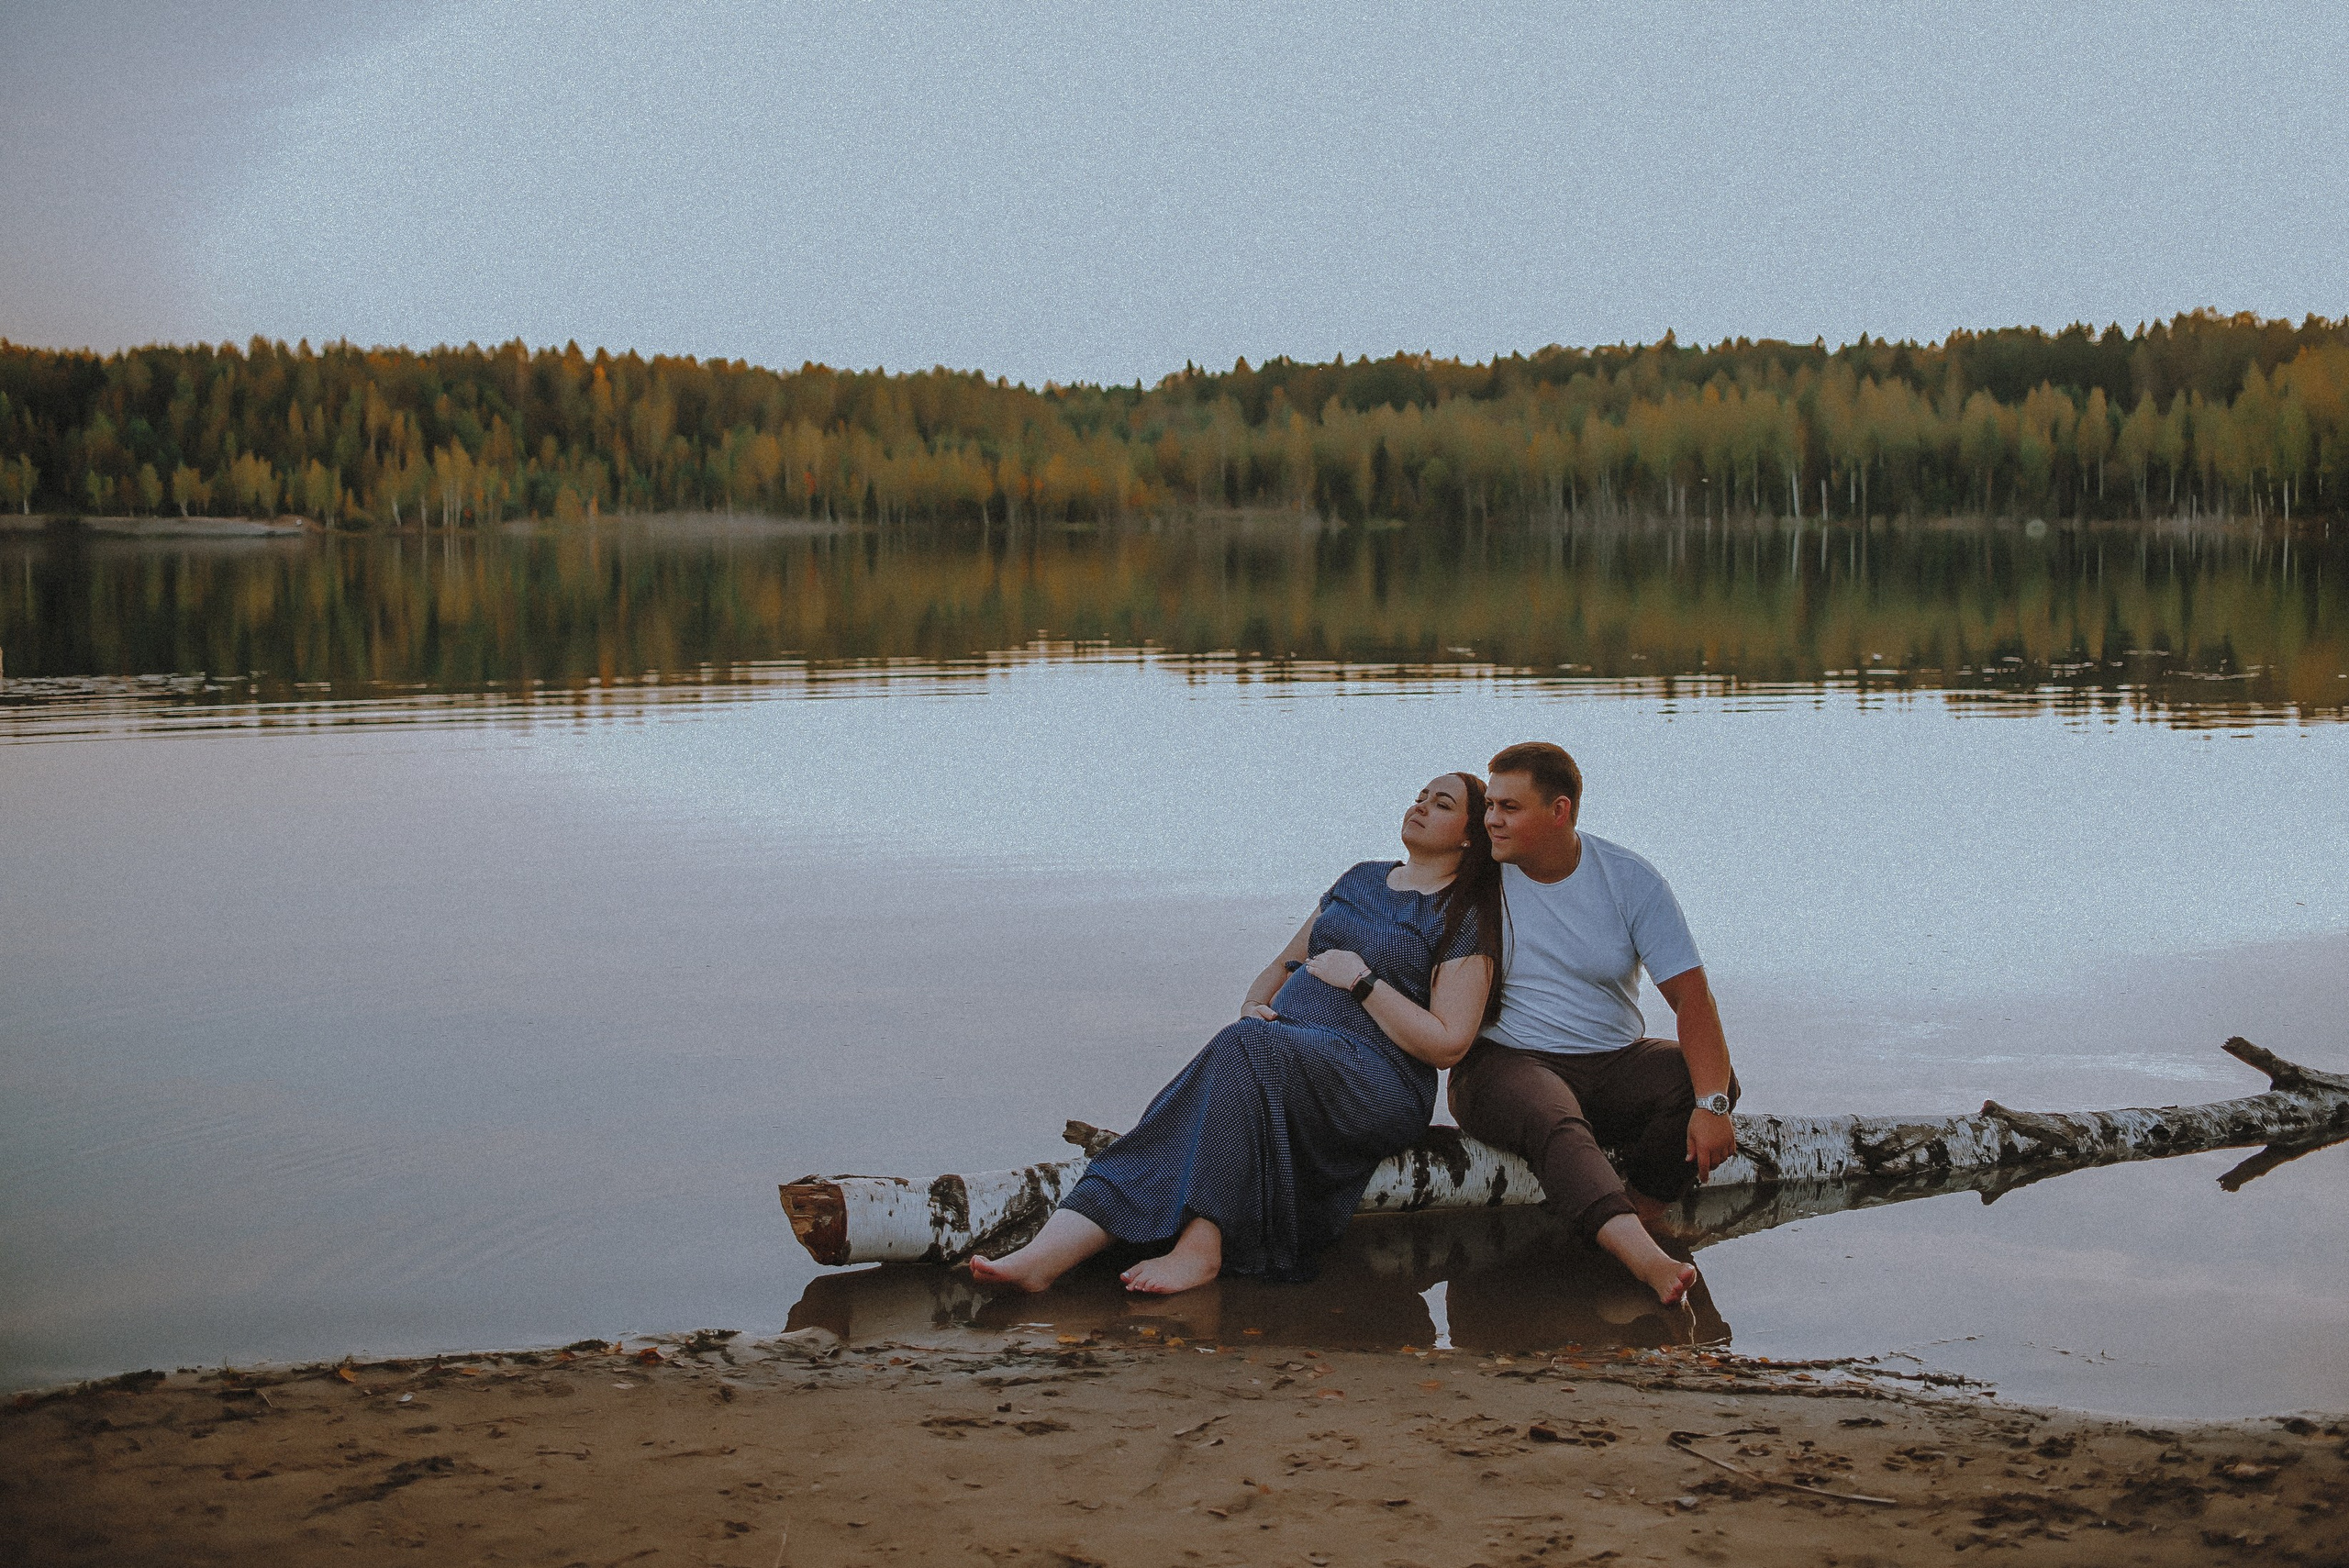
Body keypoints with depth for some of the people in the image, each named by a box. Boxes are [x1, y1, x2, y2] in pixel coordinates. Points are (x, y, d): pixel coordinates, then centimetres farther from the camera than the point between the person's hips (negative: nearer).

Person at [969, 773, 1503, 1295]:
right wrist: (1251, 1008, 8)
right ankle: (1053, 1249, -46)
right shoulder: (1362, 879, 24)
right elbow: (1285, 962, 29)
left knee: (1245, 1052, -36)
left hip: (1376, 1080, -5)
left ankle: (1200, 1245, -41)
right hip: (1280, 1048, 5)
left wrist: (1362, 980, -8)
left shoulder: (1465, 918, 3)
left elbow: (1447, 1045, -5)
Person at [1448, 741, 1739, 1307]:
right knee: (1552, 1122, -37)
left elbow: (1691, 994, -10)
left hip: (1612, 1063, 3)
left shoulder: (1630, 880, -3)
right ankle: (1645, 1259, -57)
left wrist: (1712, 1102, -24)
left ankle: (1637, 1216, -15)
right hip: (1508, 1063, -3)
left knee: (1706, 1081, -25)